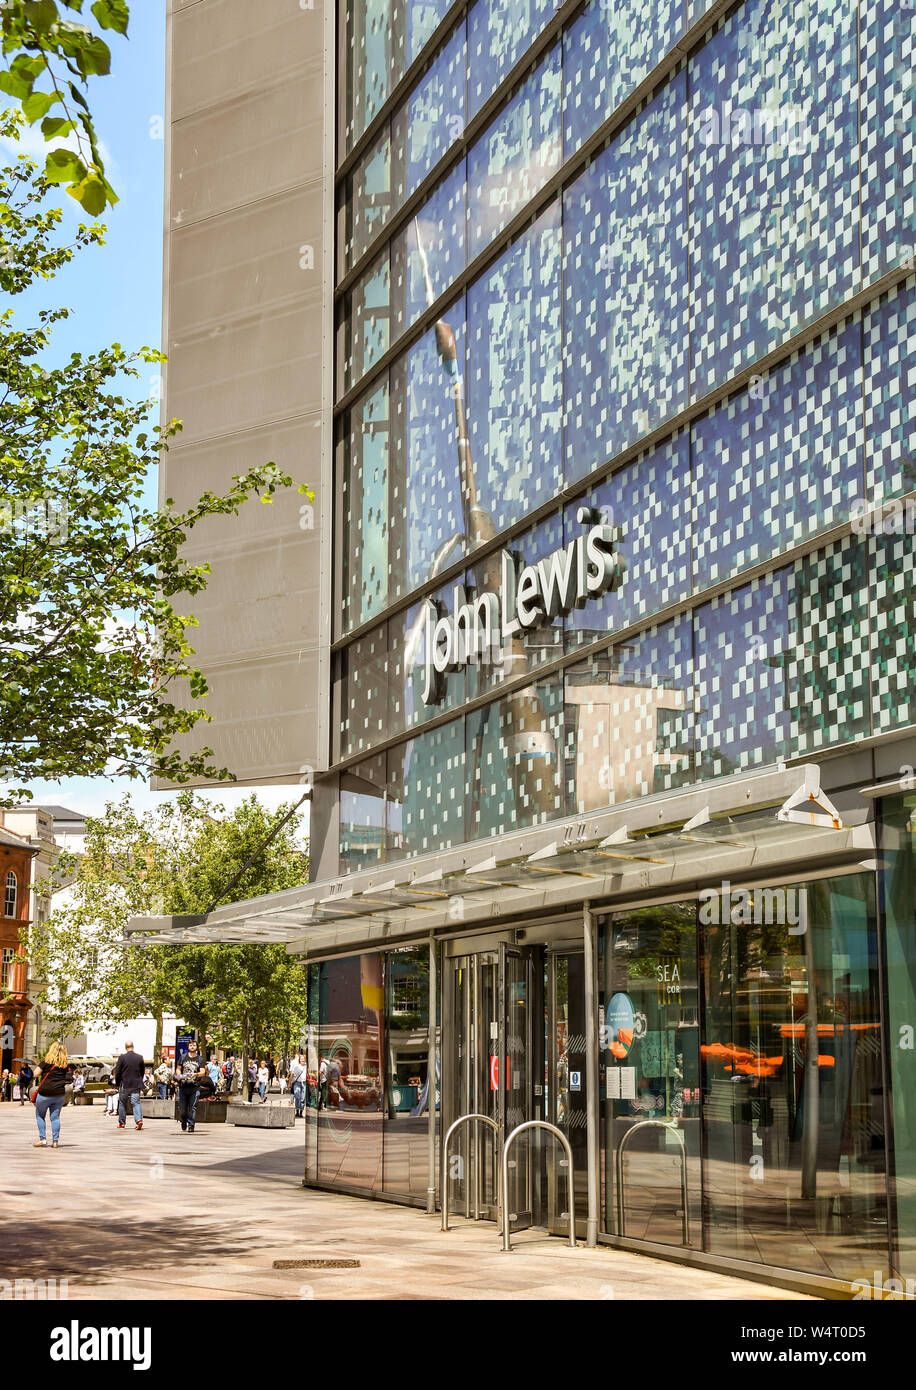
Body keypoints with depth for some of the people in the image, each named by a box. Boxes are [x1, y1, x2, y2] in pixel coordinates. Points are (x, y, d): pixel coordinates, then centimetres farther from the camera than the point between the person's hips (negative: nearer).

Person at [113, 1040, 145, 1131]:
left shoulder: (122, 1057, -10)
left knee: (122, 1103, 10)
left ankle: (121, 1123, 17)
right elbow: (142, 1071, 10)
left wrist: (117, 1084, 6)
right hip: (136, 1084, 2)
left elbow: (117, 1072, -6)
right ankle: (139, 1119, -19)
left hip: (124, 1084, -2)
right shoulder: (139, 1057, 0)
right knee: (136, 1102, 1)